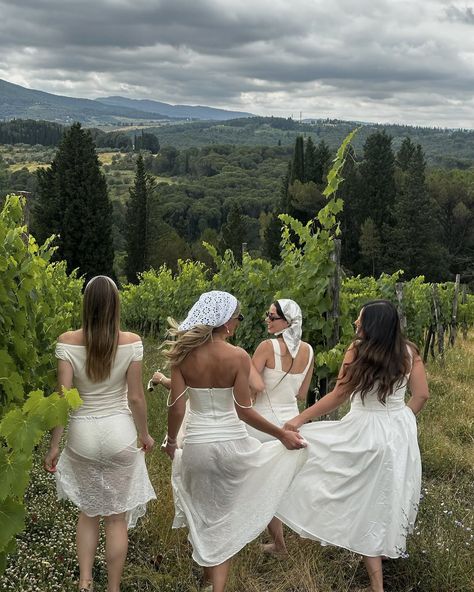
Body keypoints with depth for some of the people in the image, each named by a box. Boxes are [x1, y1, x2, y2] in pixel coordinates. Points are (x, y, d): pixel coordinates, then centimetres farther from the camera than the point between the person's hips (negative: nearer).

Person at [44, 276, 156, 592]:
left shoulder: (68, 342, -10)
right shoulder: (131, 342, -11)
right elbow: (136, 397, -6)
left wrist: (54, 445, -1)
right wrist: (145, 434, 10)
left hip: (82, 435, 1)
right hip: (119, 433, -1)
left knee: (88, 511, 23)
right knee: (117, 517, 13)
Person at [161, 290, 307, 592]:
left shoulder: (184, 355, -5)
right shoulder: (238, 357, -13)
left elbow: (176, 407, -5)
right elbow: (244, 411, -13)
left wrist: (170, 440, 12)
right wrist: (282, 433, -4)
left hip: (197, 445, 2)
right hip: (232, 443, -2)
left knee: (206, 517, 20)